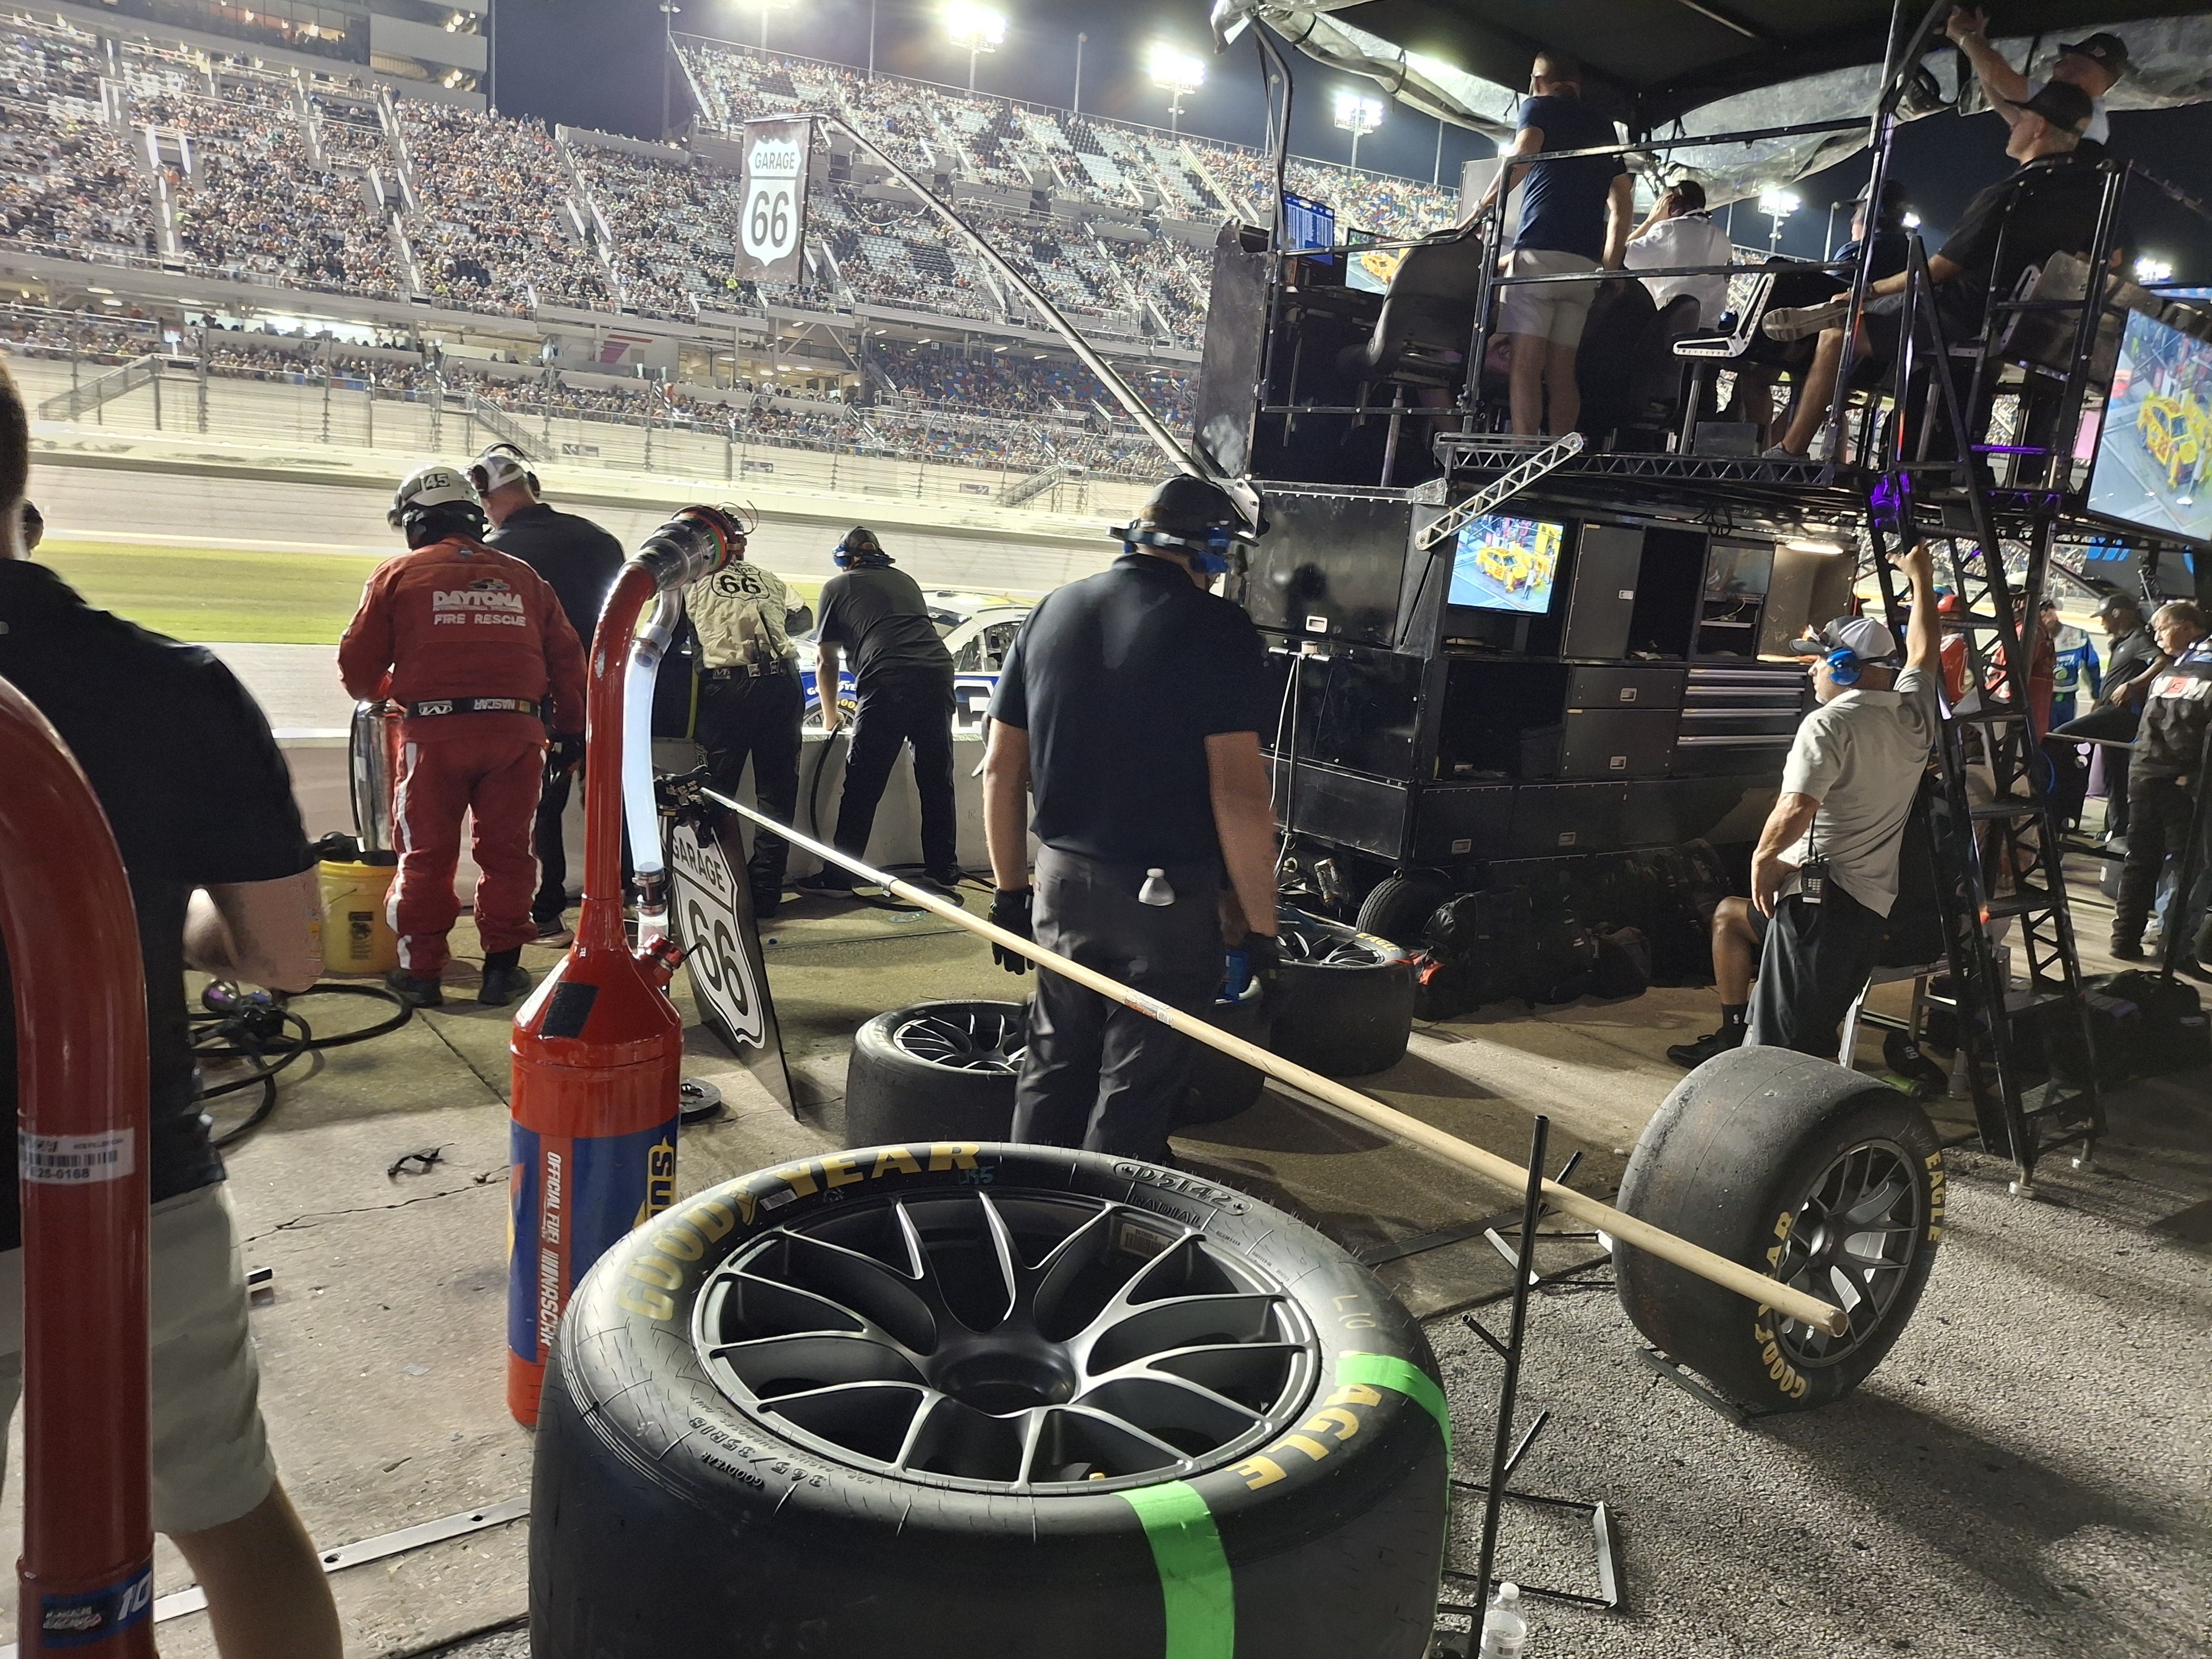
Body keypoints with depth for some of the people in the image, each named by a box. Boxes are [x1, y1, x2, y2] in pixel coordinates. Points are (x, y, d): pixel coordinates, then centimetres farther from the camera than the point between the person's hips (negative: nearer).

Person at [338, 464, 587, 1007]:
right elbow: (566, 657, 14)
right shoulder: (522, 576, 15)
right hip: (516, 731, 2)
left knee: (426, 854, 10)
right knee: (505, 852, 10)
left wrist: (374, 694, 28)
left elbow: (358, 662, 6)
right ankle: (502, 968, 13)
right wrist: (571, 728, 23)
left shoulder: (399, 573, 7)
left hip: (435, 732, -2)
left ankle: (420, 971, 14)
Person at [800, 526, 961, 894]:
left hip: (888, 681, -4)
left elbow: (826, 662, 19)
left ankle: (838, 877, 5)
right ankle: (944, 871, 20)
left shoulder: (837, 587, 17)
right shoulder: (904, 580, 30)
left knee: (862, 785, 1)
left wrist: (830, 717, 33)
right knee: (937, 779, 13)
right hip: (939, 670, 4)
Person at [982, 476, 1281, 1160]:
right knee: (1135, 1088, 9)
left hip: (1061, 882, 6)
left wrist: (1011, 891, 16)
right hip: (1167, 898, -5)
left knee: (1052, 1071, 19)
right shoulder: (1216, 629, -11)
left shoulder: (1052, 611, 6)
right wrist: (1259, 925, -9)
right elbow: (1239, 794, -18)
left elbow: (1001, 770, 8)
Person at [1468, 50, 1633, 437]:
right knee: (1562, 368, 4)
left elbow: (1521, 156, -10)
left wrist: (1483, 207, -3)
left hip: (1540, 249, -6)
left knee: (1526, 362, -12)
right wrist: (1610, 266, 23)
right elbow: (1622, 204, 23)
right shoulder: (1604, 126, 28)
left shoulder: (1541, 106, 11)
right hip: (1586, 260, 6)